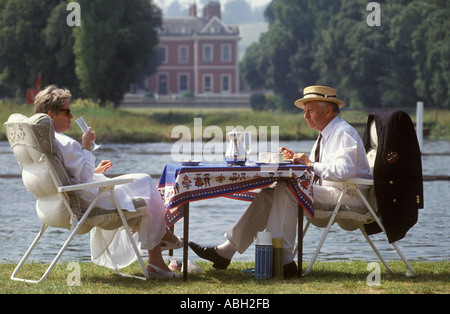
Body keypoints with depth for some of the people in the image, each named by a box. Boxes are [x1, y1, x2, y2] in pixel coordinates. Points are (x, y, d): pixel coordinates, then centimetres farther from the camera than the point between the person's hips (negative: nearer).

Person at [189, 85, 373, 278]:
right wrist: (297, 159, 1)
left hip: (345, 195, -10)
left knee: (287, 190, -28)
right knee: (269, 194, -2)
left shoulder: (344, 133, -12)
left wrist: (311, 164, -19)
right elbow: (312, 167, 20)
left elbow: (344, 170, -28)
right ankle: (226, 252, -6)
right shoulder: (326, 134, 21)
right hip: (327, 192, 10)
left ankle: (283, 260, -30)